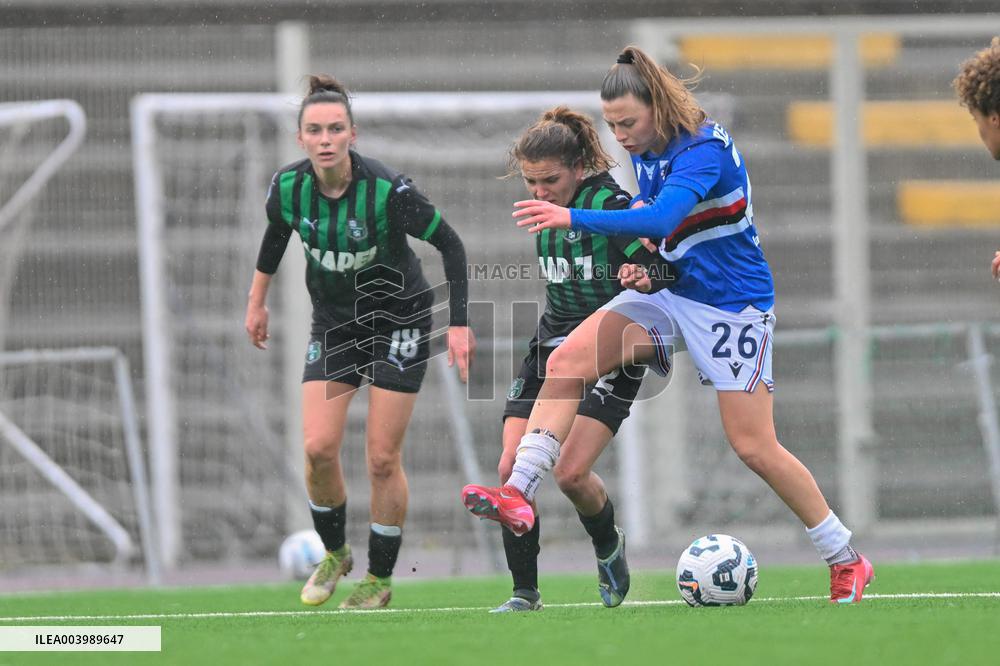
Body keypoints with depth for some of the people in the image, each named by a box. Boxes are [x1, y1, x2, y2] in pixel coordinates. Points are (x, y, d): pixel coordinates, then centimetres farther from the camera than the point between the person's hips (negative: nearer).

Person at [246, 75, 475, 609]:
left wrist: (459, 324, -18)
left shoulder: (387, 190, -26)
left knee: (382, 459, -5)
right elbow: (276, 233, 10)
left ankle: (380, 579, 12)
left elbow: (449, 244, -15)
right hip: (333, 325, 3)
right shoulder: (288, 187, -13)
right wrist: (257, 300, 20)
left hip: (398, 323, -3)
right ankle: (334, 553, 16)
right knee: (318, 448, -10)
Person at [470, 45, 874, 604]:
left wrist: (574, 218, -43)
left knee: (754, 447, -7)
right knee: (566, 361, -13)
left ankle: (847, 562, 8)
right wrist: (642, 265, -1)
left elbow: (663, 218, -39)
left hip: (733, 302, -8)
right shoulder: (647, 151, 3)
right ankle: (518, 493, -18)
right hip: (670, 292, 8)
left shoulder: (705, 150, -23)